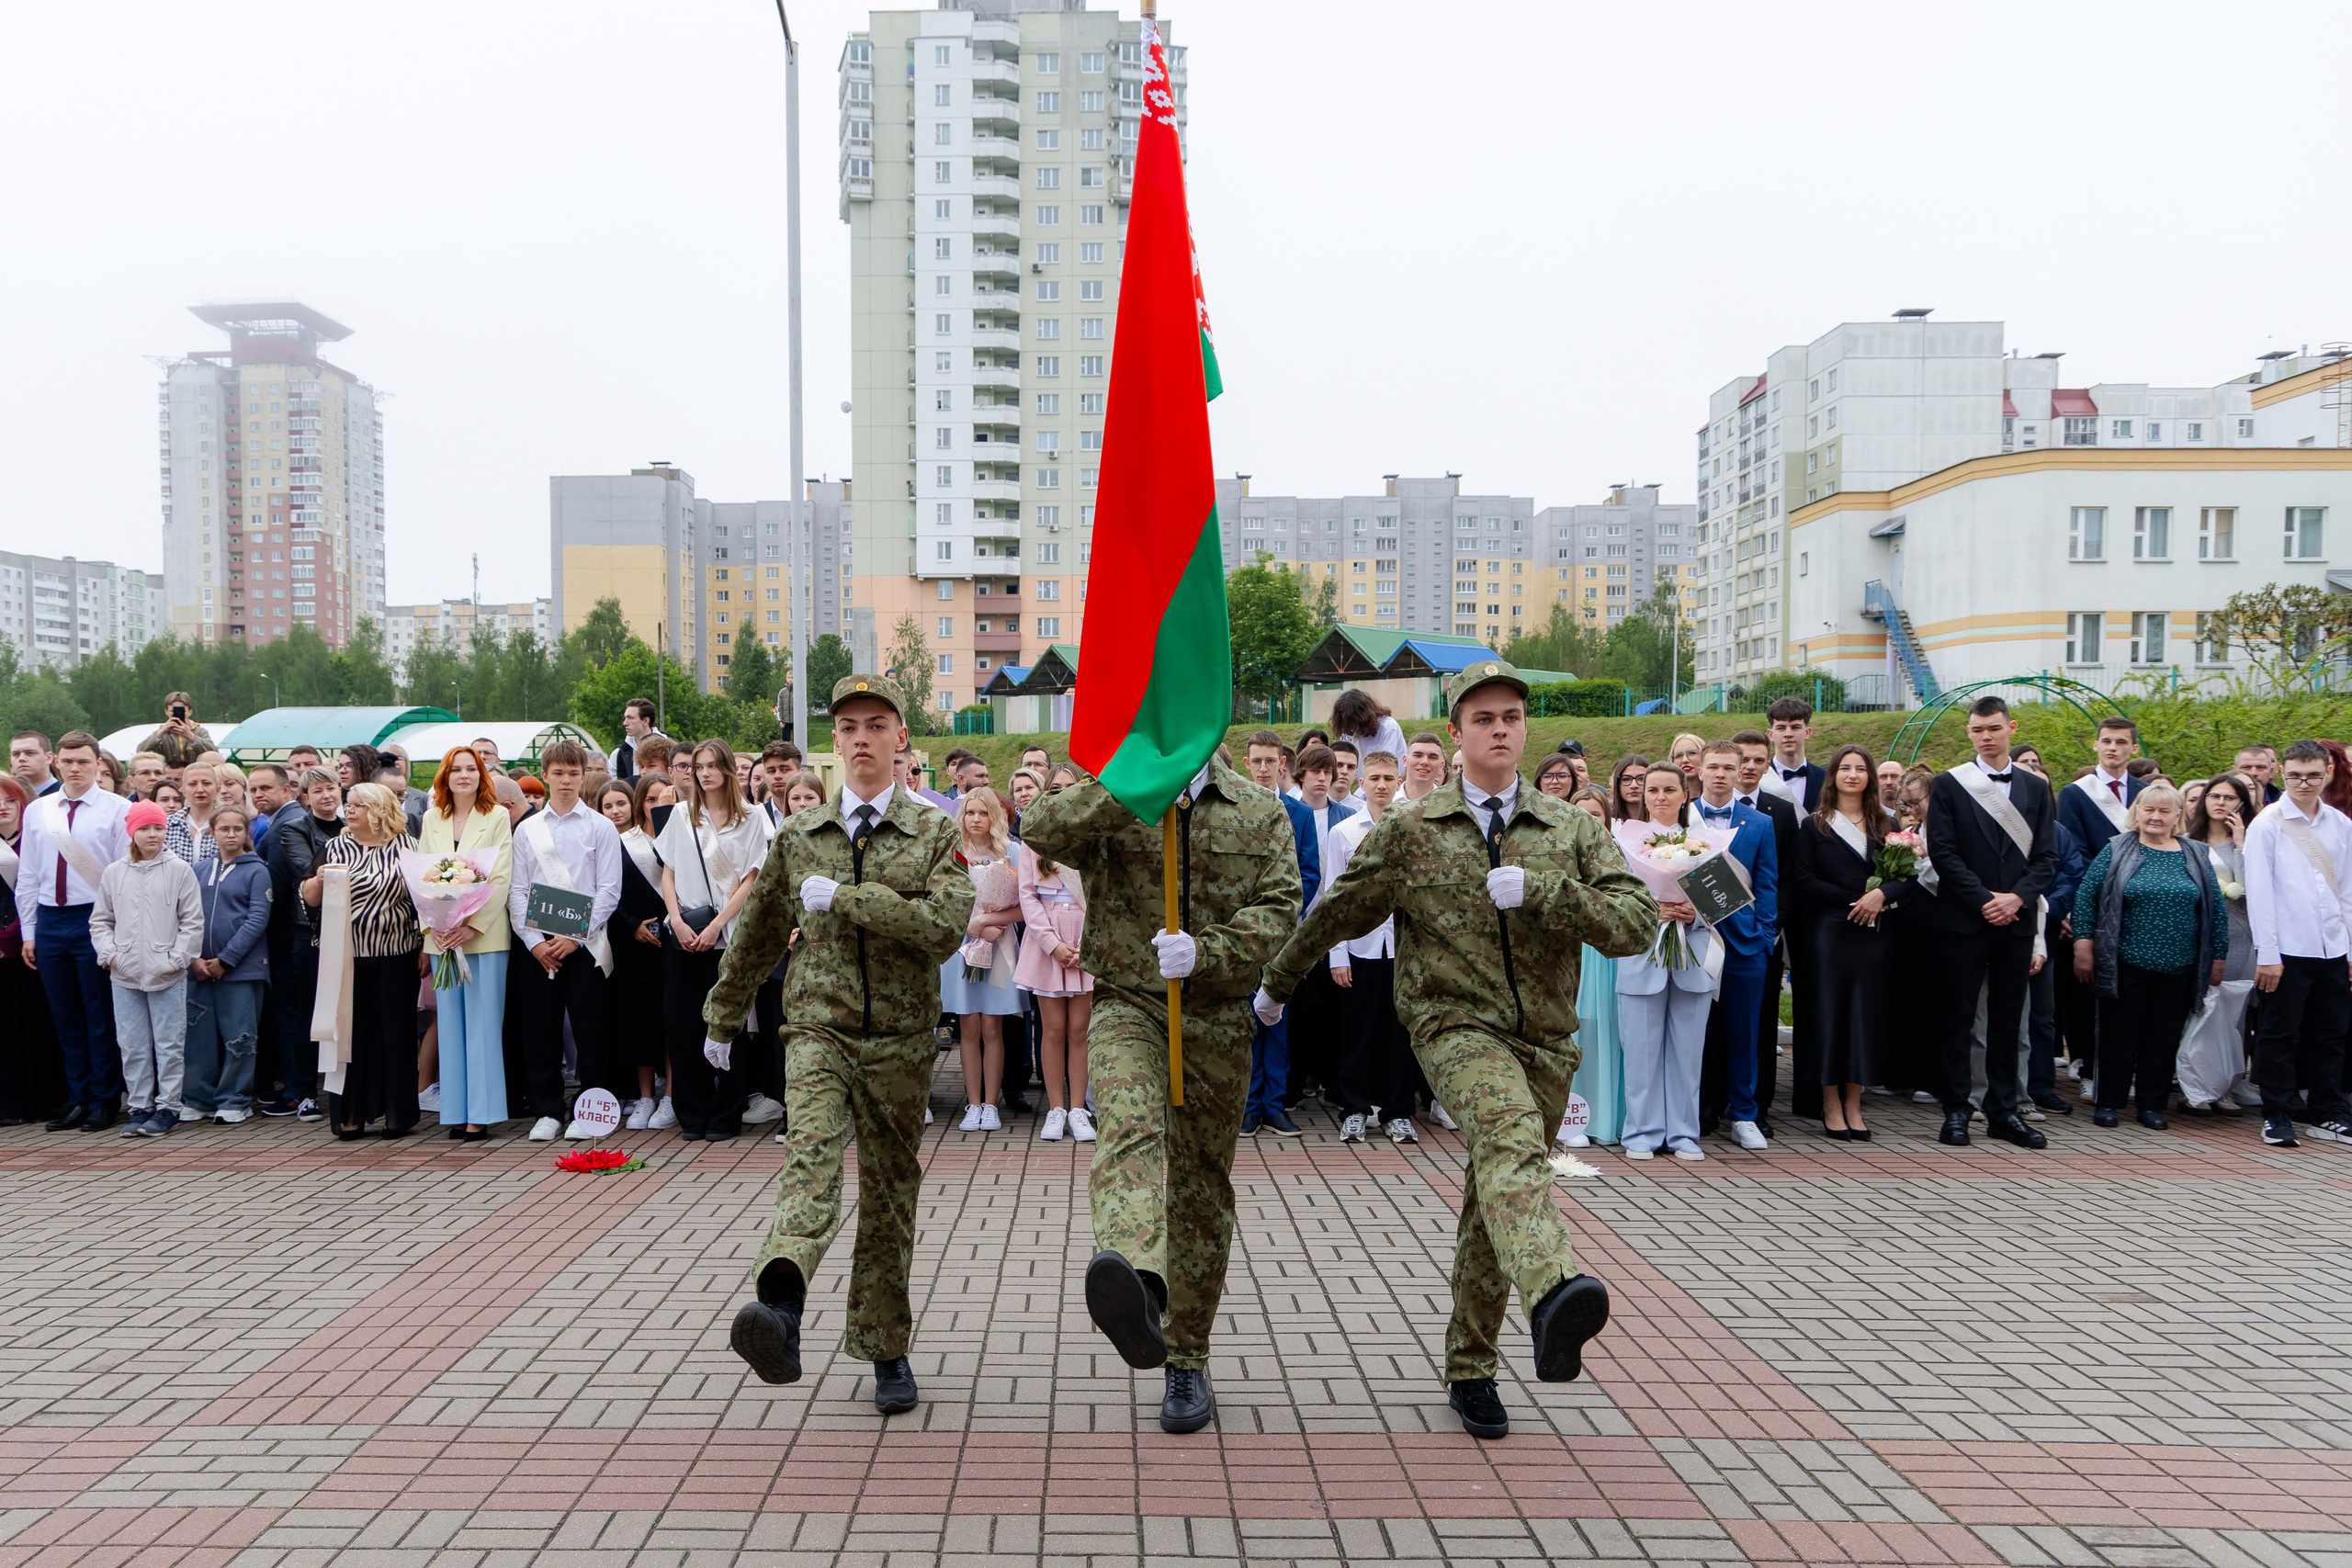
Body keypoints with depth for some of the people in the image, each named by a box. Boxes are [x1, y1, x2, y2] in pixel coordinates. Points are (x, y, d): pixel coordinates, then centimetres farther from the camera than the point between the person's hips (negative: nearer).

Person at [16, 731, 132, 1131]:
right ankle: (77, 1100, 20)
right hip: (49, 921, 4)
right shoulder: (37, 811, 11)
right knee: (66, 1018, 10)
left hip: (95, 919, -4)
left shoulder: (117, 810, -3)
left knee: (101, 1018, 1)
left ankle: (103, 1102, 11)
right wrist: (28, 932, 9)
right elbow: (27, 877, 13)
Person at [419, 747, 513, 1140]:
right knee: (450, 1023, 5)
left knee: (483, 1023, -4)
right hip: (441, 936, 4)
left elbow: (501, 878, -5)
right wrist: (433, 926, -6)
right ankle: (456, 1112, 9)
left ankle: (480, 1115, -2)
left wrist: (471, 925, -14)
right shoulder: (432, 819, 13)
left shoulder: (497, 817, 2)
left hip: (484, 933, -4)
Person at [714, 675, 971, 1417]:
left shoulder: (936, 834, 1)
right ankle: (780, 1314, -45)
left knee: (890, 1195, 9)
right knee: (811, 1159, -24)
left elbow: (946, 927, -16)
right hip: (817, 1029, 0)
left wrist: (844, 898, -17)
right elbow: (760, 933, 19)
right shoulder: (798, 836, 8)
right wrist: (722, 1018, 28)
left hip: (899, 1041, 0)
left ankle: (886, 1351, 23)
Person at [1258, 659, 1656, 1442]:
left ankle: (1470, 1370, 27)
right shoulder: (1409, 832, 2)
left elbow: (1637, 923, -5)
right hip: (1455, 1026, -3)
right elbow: (1338, 914, 14)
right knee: (1510, 1138, -33)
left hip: (1545, 1039, 3)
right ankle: (1552, 1298, -56)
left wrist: (1538, 889, -18)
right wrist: (1276, 982, 25)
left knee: (1496, 1199, 11)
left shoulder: (1572, 828, 6)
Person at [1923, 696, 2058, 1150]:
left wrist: (2015, 898, -10)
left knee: (2008, 1018, 8)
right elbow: (1943, 852, -5)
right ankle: (1955, 1111, 7)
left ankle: (2003, 1112, 15)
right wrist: (1984, 900, -12)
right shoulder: (1948, 785, 1)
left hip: (2017, 918, 3)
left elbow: (2047, 857, 6)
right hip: (1965, 920, -3)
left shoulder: (2036, 788, 10)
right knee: (1959, 1016, 1)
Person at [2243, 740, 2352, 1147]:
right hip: (2287, 950, -4)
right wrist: (2267, 954, -10)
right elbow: (2259, 892, -6)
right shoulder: (2267, 825, -4)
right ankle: (2277, 1117, 11)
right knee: (2280, 1036, 2)